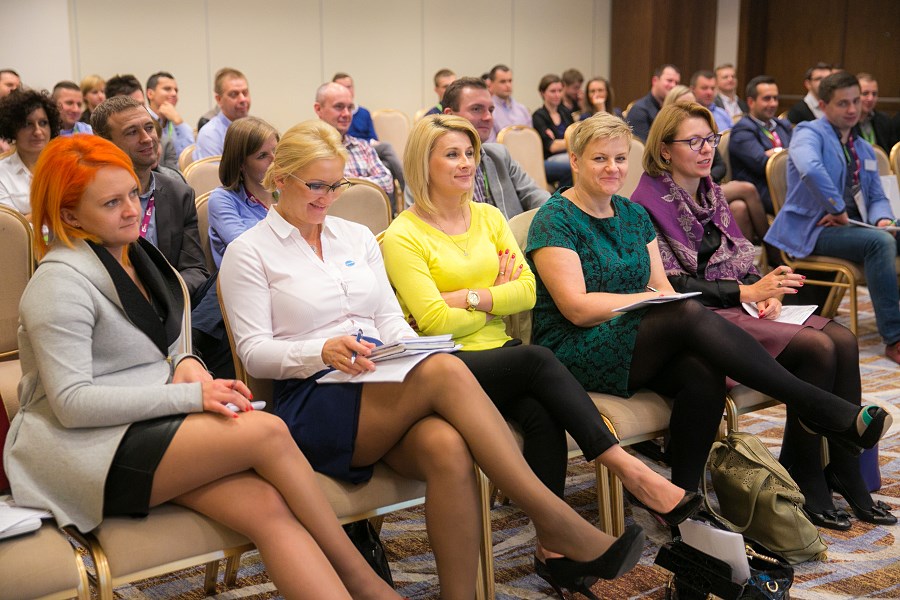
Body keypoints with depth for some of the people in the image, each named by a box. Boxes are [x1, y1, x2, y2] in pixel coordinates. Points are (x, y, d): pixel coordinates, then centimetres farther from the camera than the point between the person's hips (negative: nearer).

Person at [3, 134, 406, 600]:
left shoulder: (136, 256, 14)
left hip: (147, 429, 7)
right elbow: (71, 402, -18)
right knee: (268, 431, -25)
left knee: (267, 507, -22)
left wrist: (187, 363, -3)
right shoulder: (62, 281, -12)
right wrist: (190, 395, -22)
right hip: (86, 450, -7)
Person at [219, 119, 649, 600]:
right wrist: (322, 352, -21)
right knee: (444, 370, -33)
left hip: (385, 389, 4)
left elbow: (390, 318, 16)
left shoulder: (357, 237, 21)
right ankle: (555, 524, -31)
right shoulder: (248, 252, 6)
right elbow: (254, 351, -2)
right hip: (312, 400, -4)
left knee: (447, 448, -34)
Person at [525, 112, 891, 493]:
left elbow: (663, 287, 9)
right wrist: (650, 298, -15)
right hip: (576, 355, -6)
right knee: (690, 315, -29)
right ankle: (822, 410, -25)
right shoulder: (555, 221, -5)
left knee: (704, 373, -28)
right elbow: (577, 308, -15)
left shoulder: (633, 215, 16)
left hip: (641, 344, 6)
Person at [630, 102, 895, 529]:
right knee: (817, 348, -22)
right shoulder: (649, 203, -8)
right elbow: (671, 285, -14)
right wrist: (746, 293, -18)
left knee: (843, 340, -13)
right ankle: (801, 478, -9)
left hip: (736, 304, 8)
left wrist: (765, 292, -3)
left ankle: (847, 474, -7)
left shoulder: (710, 192, 16)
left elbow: (739, 259, 18)